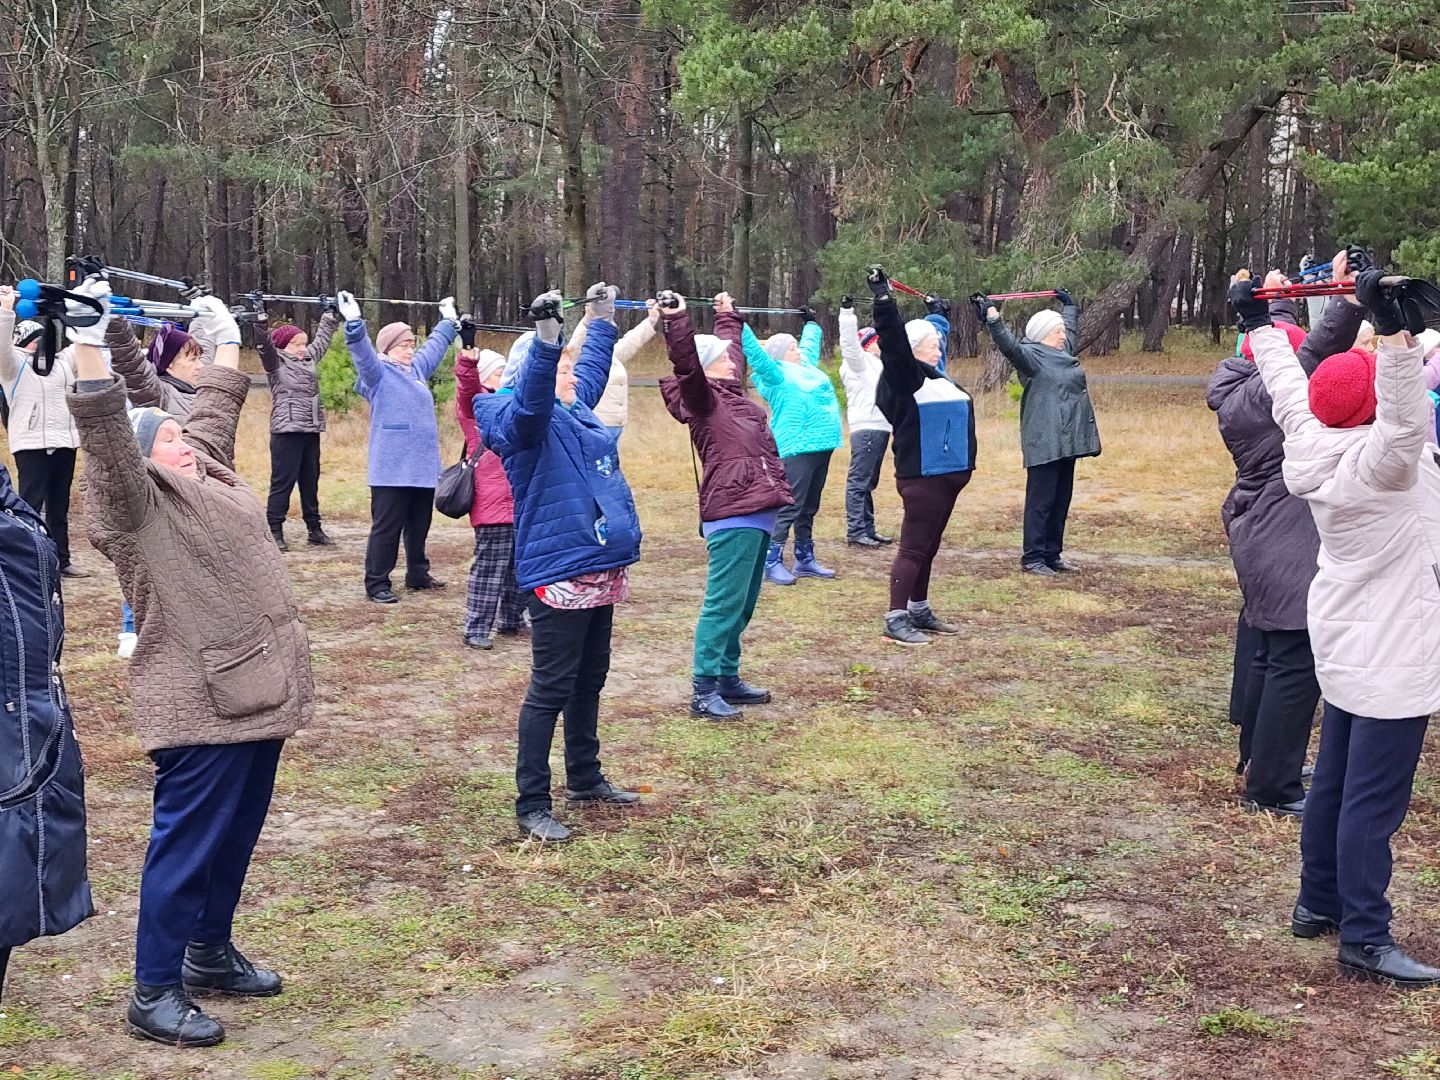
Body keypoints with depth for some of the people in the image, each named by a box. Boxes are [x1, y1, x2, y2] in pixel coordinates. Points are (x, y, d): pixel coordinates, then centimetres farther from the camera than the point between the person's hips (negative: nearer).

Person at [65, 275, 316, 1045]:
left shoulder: (206, 476, 15)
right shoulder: (138, 501, -10)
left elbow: (218, 408, 29)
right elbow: (105, 434, -25)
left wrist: (223, 338, 37)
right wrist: (88, 342, -34)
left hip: (254, 692, 9)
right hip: (200, 706, -9)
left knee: (236, 836, 18)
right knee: (188, 844, -3)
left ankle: (210, 955, 34)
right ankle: (154, 993, 7)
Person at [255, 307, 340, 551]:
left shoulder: (309, 359, 16)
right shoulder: (276, 362, -2)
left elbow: (322, 338, 30)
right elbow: (264, 344, -19)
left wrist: (331, 314, 36)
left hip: (311, 431, 7)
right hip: (287, 432, -7)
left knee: (311, 481, 13)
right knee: (283, 482, -5)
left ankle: (314, 528, 20)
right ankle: (275, 531, -1)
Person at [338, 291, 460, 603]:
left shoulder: (416, 369, 17)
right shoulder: (378, 373, -5)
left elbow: (435, 345, 33)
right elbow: (362, 351, -23)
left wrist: (448, 321, 44)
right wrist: (354, 322, -38)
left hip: (422, 466, 8)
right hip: (391, 469, -8)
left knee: (419, 526, 17)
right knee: (386, 528, -4)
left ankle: (418, 575, 29)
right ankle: (376, 584, 1)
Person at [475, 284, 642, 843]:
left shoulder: (575, 407, 15)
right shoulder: (526, 420, -11)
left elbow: (592, 366, 35)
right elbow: (531, 396, -35)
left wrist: (603, 318, 43)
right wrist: (546, 335, -47)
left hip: (599, 570, 10)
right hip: (559, 575, -10)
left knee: (589, 681, 19)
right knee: (551, 689, -5)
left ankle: (586, 779, 34)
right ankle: (531, 807, 1)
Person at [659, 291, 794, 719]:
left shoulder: (729, 391, 19)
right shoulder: (701, 397, -6)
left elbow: (732, 347, 38)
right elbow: (686, 366, -26)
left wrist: (727, 315, 48)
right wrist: (676, 321, -33)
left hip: (756, 513, 10)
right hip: (733, 515, -10)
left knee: (742, 605, 15)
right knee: (723, 604, -9)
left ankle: (728, 678, 25)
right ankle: (704, 691, -6)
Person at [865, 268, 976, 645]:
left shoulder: (933, 375, 17)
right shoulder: (905, 373, -9)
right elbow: (892, 339, -25)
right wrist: (883, 297, -32)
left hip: (944, 475, 9)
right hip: (921, 477, -9)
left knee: (929, 548, 15)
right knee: (914, 548, -8)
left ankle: (919, 611, 24)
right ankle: (896, 619, -6)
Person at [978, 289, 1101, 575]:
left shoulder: (1061, 352, 18)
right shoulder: (1031, 355, -8)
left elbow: (1072, 326, 39)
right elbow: (1008, 343, -27)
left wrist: (1069, 304, 51)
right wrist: (992, 315, -39)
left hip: (1066, 442, 9)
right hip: (1044, 443, -9)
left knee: (1061, 501, 12)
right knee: (1041, 501, -6)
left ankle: (1052, 555, 20)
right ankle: (1032, 558, -2)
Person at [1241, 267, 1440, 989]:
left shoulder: (1315, 444, -1)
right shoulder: (1381, 459, -23)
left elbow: (1285, 382, 13)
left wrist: (1257, 323, 27)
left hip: (1347, 643, 9)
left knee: (1335, 779, 19)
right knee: (1374, 799, -4)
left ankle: (1317, 903, 31)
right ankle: (1364, 939, 2)